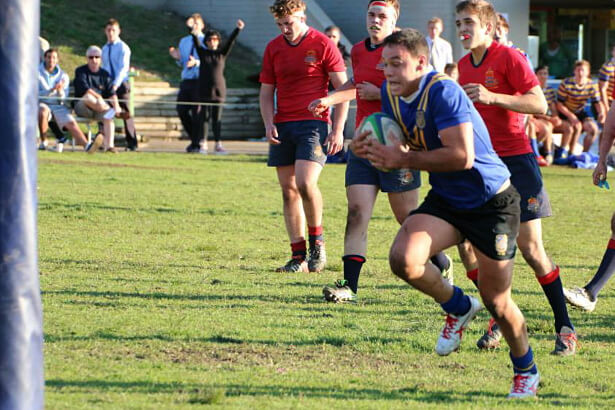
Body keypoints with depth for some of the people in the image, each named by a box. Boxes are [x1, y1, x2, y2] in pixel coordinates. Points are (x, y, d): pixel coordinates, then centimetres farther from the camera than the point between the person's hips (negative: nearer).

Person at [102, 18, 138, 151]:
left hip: (121, 84, -6)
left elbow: (123, 68, -14)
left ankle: (132, 144, 1)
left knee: (126, 114, -4)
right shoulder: (105, 49, 14)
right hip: (109, 84, 6)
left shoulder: (123, 48, -6)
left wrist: (115, 84, -23)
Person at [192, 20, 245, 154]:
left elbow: (230, 42, -3)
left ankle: (218, 144, -1)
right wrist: (194, 35, -29)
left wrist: (238, 29, -16)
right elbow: (197, 44, -9)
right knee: (204, 117, -1)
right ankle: (203, 143, 4)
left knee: (217, 118, 0)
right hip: (204, 90, -1)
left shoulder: (222, 54, 9)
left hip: (218, 90, 1)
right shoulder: (203, 53, 7)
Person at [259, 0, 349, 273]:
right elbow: (266, 92, 16)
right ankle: (299, 257, 5)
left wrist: (338, 130, -9)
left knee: (305, 182, -21)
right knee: (288, 190, 2)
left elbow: (342, 88, -2)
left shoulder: (323, 45, -4)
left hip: (313, 124, -5)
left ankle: (316, 240, 1)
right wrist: (269, 124, 0)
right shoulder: (273, 48, 10)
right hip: (282, 127, 5)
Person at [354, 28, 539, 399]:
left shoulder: (443, 91, -25)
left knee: (496, 301, 2)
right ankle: (458, 307, 8)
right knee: (403, 259, -21)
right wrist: (372, 149, -9)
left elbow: (461, 156, -31)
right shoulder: (392, 94, 0)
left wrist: (404, 159, -28)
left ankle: (527, 372, 28)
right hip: (445, 201, 6)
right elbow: (403, 146, 13)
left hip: (492, 203, -6)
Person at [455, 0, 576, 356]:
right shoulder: (465, 65, 13)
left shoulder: (509, 58, -9)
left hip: (515, 161, -7)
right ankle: (499, 322, 11)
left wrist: (492, 97, -26)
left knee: (531, 247, -7)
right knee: (466, 243, -3)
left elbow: (540, 104, -17)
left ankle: (565, 328, 4)